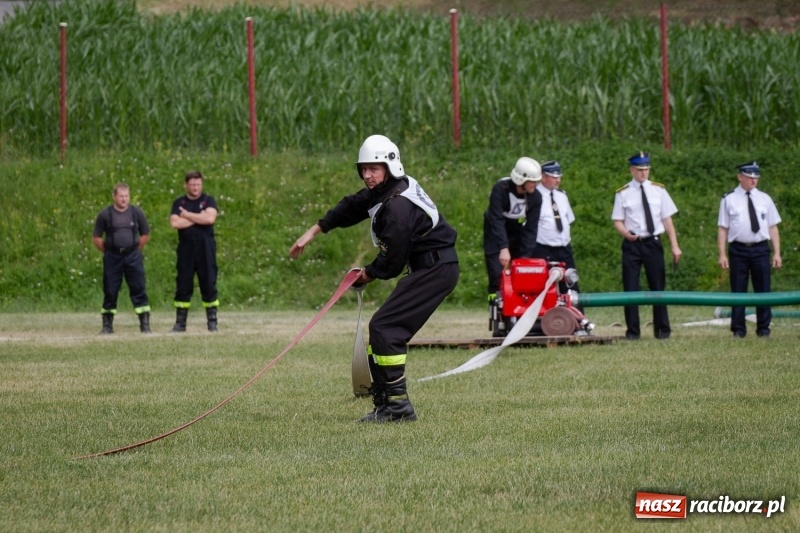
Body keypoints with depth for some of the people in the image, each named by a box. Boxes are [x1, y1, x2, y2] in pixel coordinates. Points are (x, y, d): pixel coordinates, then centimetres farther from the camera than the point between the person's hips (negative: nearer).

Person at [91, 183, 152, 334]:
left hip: (132, 256, 1)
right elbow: (96, 238, 5)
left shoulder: (137, 213, 3)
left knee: (139, 289, -4)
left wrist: (134, 250, 7)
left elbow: (145, 235, 13)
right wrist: (108, 252, 2)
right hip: (112, 258, -1)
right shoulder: (105, 215, -1)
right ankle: (107, 325, 12)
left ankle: (145, 324, -3)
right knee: (110, 291, 3)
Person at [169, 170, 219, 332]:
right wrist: (198, 218, -7)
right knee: (183, 285, 2)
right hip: (186, 248, 1)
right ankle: (180, 322, 6)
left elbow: (210, 218, -13)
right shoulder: (179, 203, 9)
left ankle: (212, 320, 3)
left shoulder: (208, 200, 6)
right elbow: (175, 223, -7)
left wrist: (187, 215, -6)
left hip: (205, 247, -1)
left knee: (209, 284, -1)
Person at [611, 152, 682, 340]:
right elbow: (618, 221, 2)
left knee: (658, 287, 5)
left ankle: (662, 329, 13)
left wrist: (674, 246, 2)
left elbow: (667, 219, 6)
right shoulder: (623, 194, 1)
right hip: (632, 244, -1)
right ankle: (632, 330, 6)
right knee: (630, 288, -1)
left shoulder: (658, 190, 6)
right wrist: (626, 233, -20)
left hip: (653, 243, 1)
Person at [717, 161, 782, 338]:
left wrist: (777, 253, 2)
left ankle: (763, 328, 12)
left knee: (763, 290, 3)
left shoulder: (764, 199, 9)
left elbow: (773, 227, 8)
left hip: (760, 249, 2)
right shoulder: (729, 199, 2)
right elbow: (722, 228, 1)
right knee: (738, 290, 2)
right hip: (739, 249, -2)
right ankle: (738, 329, 8)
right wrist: (722, 254, -6)